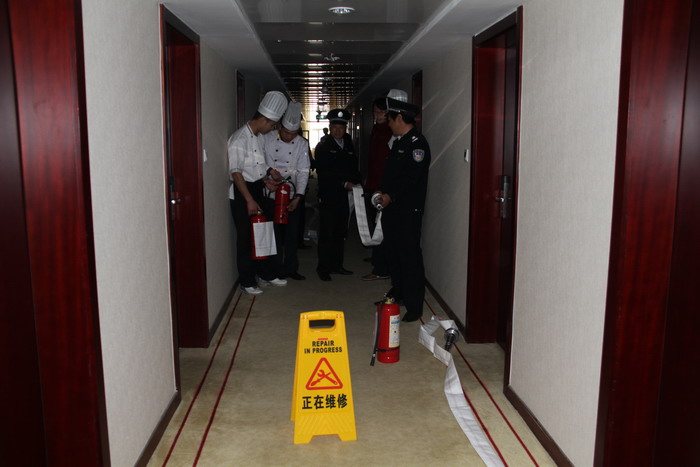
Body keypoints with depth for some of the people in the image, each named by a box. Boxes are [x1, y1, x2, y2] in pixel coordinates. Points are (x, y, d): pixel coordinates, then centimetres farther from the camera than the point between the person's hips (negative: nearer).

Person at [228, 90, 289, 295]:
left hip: (257, 188, 8)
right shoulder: (239, 139, -18)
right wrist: (249, 200, -20)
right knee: (245, 237, 0)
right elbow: (236, 173, -19)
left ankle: (266, 273, 27)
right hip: (241, 192, -8)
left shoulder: (259, 137, 9)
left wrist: (266, 179, 4)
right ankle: (247, 281, 11)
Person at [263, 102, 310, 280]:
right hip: (271, 194, -1)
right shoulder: (266, 139, -5)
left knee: (292, 233, 6)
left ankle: (290, 268, 18)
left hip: (292, 195, 1)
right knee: (274, 232, 2)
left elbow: (303, 171, -4)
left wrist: (298, 197, -11)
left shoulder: (302, 144, -1)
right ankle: (276, 269, 15)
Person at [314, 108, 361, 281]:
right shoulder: (322, 146, -3)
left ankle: (336, 265, 20)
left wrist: (356, 183, -3)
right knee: (327, 233, -3)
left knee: (340, 233, 10)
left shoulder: (349, 146, 14)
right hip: (328, 196, -5)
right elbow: (323, 173, -12)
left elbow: (354, 169, 17)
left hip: (345, 196, 5)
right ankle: (323, 268, 4)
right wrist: (343, 184, -17)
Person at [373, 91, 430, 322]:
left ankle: (414, 306, -2)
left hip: (408, 210, -10)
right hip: (392, 208, 10)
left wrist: (391, 196, -18)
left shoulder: (417, 143, -13)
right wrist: (383, 194, 8)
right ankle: (397, 294, 31)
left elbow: (412, 177, -20)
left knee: (409, 255, -7)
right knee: (394, 252, 17)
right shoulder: (399, 142, 17)